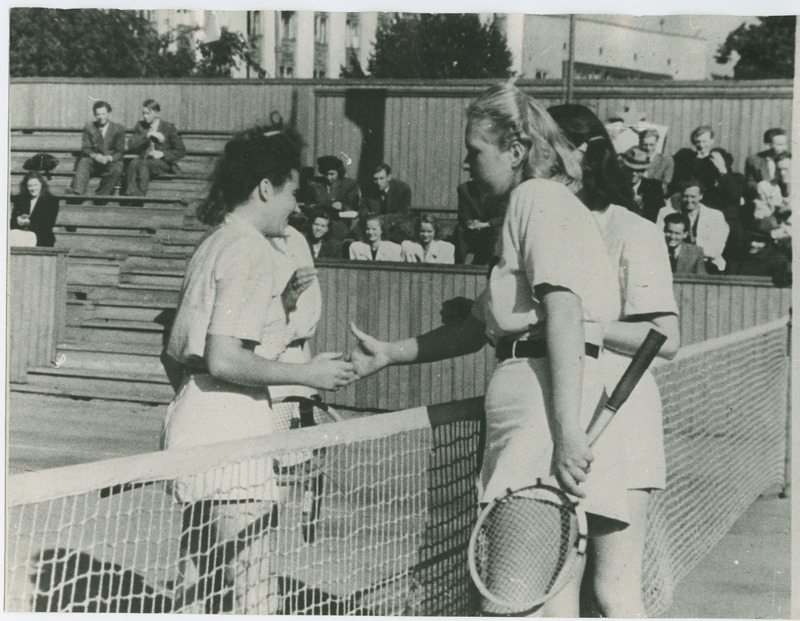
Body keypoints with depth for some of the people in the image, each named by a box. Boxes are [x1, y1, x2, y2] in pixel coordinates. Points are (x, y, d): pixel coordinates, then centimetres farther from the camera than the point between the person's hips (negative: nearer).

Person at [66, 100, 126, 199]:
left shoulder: (118, 129, 4)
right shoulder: (89, 128, 9)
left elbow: (120, 152, -2)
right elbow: (85, 148, 1)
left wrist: (108, 158, -25)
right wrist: (95, 155, -23)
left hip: (111, 162, -1)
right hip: (93, 162, 1)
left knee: (117, 169, -34)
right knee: (84, 161, -30)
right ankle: (77, 192, -50)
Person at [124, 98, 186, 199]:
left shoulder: (168, 127, 4)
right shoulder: (140, 126, 15)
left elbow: (181, 151, 2)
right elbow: (131, 146, 4)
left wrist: (162, 154, -11)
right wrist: (147, 136, -9)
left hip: (163, 163, -3)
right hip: (144, 160, 3)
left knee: (143, 164, -36)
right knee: (134, 163, -33)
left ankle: (140, 196, -44)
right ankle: (130, 195, -46)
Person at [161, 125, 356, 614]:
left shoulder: (215, 245, 18)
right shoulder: (251, 250, -12)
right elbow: (224, 359, -20)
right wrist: (308, 374, -13)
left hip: (194, 434, 10)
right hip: (229, 444, -10)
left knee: (220, 598, 17)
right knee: (253, 604, -7)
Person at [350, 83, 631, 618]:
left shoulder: (539, 198, -4)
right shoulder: (533, 204, 27)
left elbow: (564, 312, -17)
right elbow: (482, 327, 29)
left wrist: (567, 434, -25)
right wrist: (391, 354, 28)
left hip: (545, 400, -10)